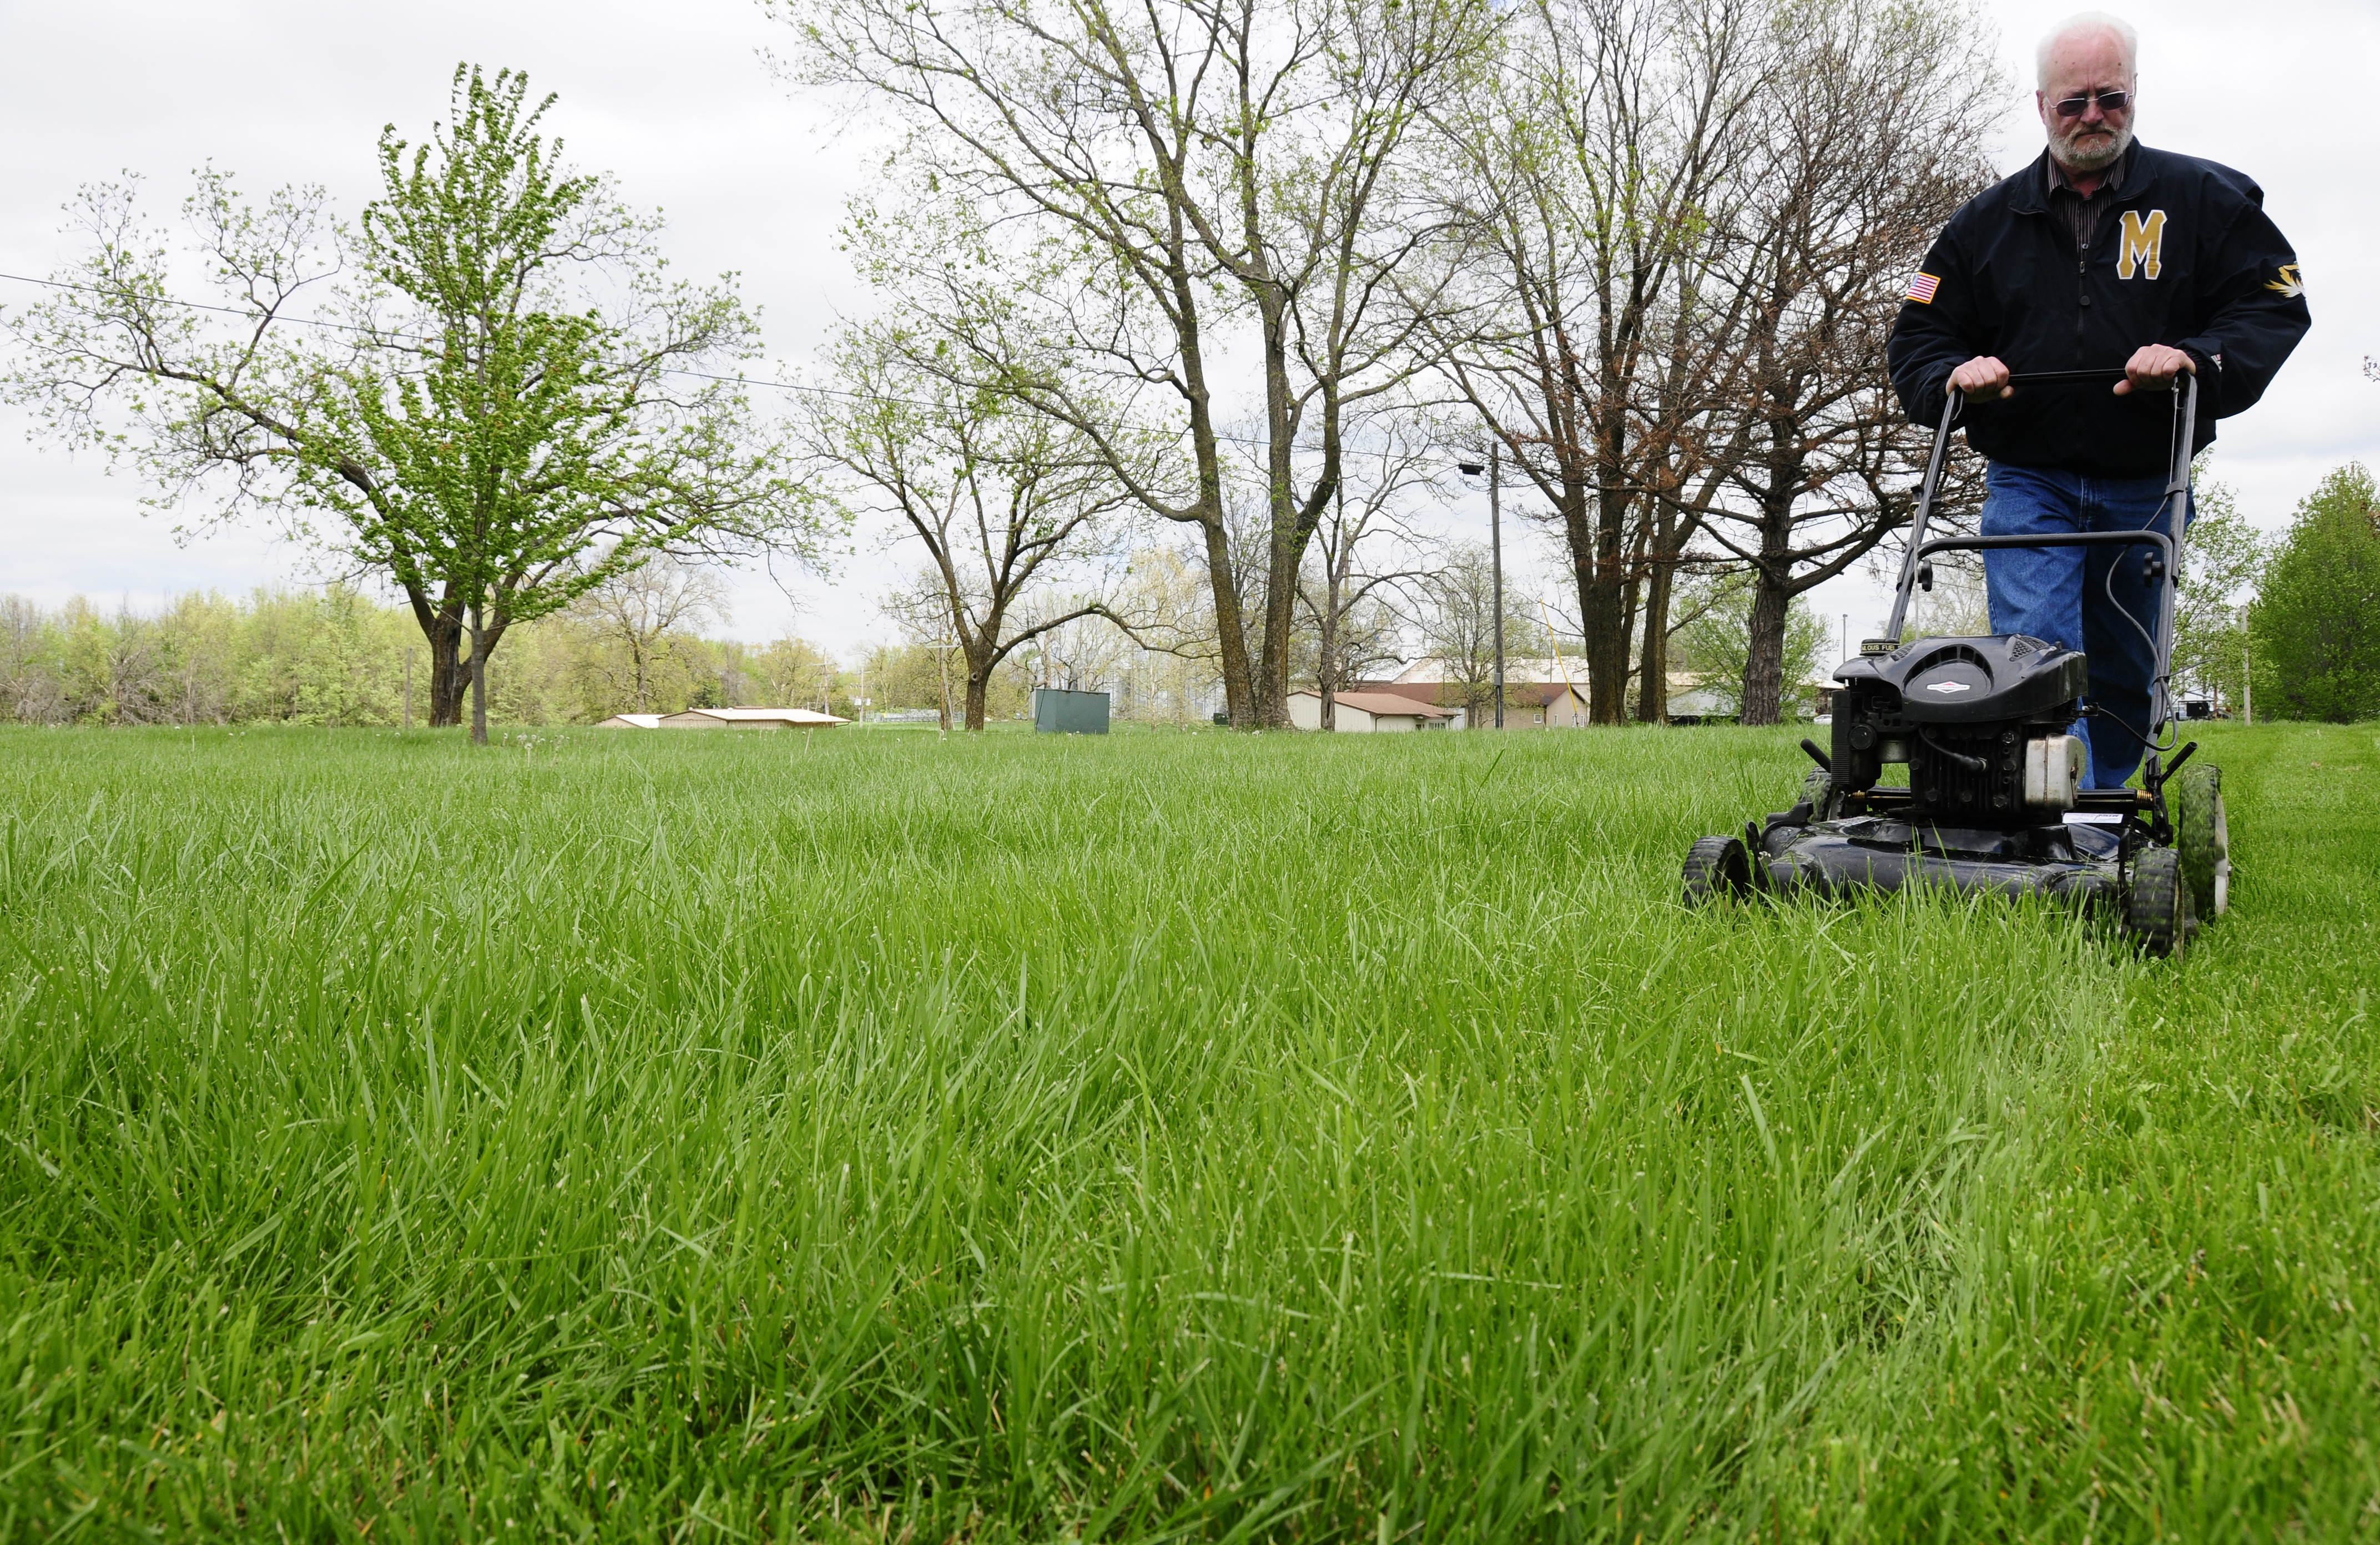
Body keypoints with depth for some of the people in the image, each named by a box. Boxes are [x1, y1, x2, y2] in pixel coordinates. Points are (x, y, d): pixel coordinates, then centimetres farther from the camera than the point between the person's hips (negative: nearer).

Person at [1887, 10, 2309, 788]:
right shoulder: (1986, 221, 9)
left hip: (2147, 490, 1)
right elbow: (1917, 338, 11)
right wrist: (1954, 374, -12)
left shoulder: (2204, 199, 5)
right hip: (2028, 485, -1)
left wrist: (2194, 357, -18)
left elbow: (2275, 307, 1)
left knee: (2124, 679, 8)